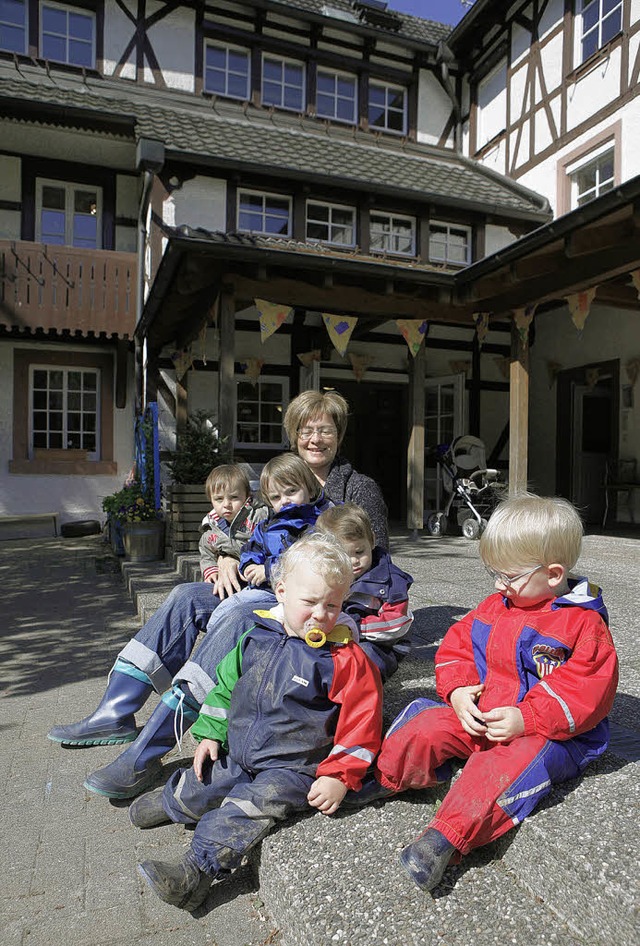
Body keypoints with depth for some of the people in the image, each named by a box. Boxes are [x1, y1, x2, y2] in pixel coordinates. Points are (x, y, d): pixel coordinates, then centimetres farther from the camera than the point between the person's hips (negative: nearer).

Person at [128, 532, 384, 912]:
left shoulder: (345, 659, -18)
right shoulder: (258, 637, -3)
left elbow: (361, 722, -15)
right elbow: (226, 683, 11)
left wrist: (340, 777, -19)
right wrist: (210, 733, 10)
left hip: (293, 769, -6)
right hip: (236, 757, 6)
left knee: (250, 806, -26)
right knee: (198, 787, 17)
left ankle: (199, 869, -18)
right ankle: (173, 800, 49)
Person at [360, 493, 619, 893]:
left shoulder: (584, 623, -11)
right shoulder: (495, 606, 8)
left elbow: (590, 691, -18)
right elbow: (457, 644, 11)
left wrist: (526, 719, -26)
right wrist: (459, 690, -9)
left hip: (549, 732, -7)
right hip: (479, 717, 7)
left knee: (513, 761, -38)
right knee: (424, 728, -14)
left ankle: (449, 834, -49)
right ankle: (376, 780, -6)